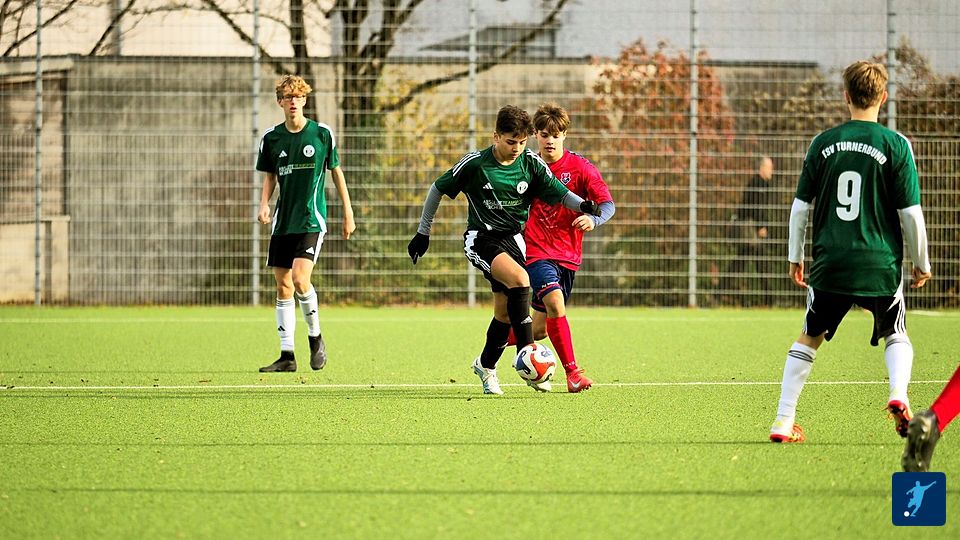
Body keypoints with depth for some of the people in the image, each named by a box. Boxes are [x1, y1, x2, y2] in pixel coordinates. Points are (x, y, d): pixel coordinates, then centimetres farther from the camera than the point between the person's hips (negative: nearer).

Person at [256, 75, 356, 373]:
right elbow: (269, 176, 14)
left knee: (300, 279, -19)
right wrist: (264, 204, -5)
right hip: (283, 222, 4)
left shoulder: (322, 133, -2)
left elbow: (336, 172, 7)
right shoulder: (271, 138, 4)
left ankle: (315, 337, 3)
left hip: (312, 219, -4)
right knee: (283, 287, 3)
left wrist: (348, 212, 8)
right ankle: (287, 356, 8)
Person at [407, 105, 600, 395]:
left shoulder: (530, 162, -3)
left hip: (513, 238, 5)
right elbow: (438, 189, 0)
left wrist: (582, 205, -23)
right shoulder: (474, 164, -11)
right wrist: (423, 233, 3)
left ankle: (486, 365, 33)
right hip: (481, 239, -5)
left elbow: (557, 192, -1)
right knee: (519, 279, -30)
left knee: (505, 312, 6)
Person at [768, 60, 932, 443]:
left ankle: (783, 422, 11)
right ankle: (899, 395, -10)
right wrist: (921, 263, 8)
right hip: (880, 264, -2)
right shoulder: (895, 145, -6)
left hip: (829, 263, 2)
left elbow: (800, 207, 6)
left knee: (809, 339, 17)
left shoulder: (823, 143, 3)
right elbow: (910, 213, -5)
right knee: (896, 335, 18)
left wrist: (795, 257, 18)